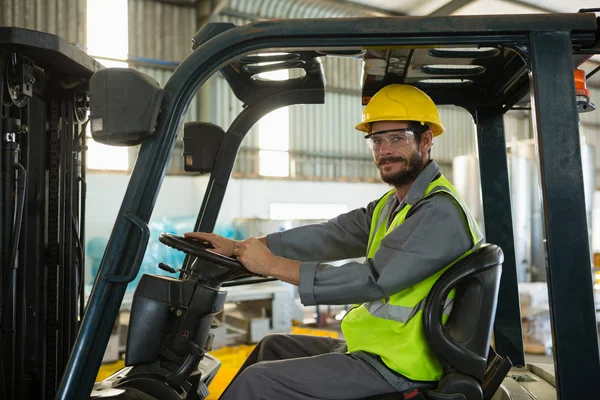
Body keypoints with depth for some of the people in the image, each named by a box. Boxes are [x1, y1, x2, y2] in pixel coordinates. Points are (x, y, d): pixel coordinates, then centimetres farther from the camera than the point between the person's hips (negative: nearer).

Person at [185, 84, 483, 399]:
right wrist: (241, 246, -4)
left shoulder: (441, 212, -20)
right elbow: (329, 236, 4)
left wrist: (273, 265, -23)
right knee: (274, 346, 17)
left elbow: (374, 279, -27)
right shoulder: (392, 205, 10)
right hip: (377, 346, 9)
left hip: (396, 369, -9)